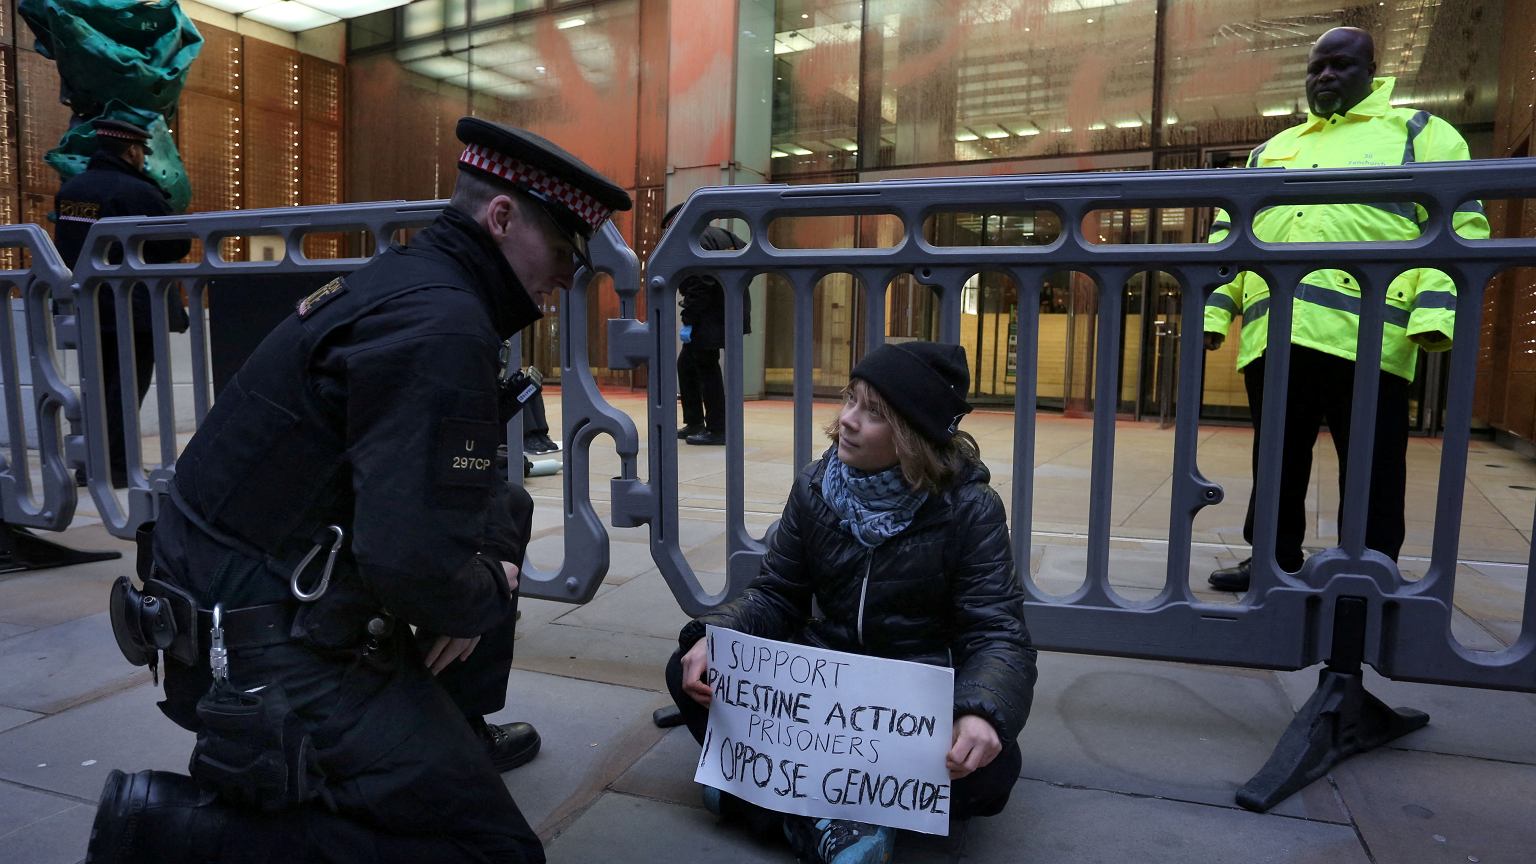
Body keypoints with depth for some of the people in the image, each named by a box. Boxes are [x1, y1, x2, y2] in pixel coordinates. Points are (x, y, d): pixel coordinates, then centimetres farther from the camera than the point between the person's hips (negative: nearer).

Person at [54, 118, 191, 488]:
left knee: (101, 385, 17)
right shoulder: (138, 192, -16)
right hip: (132, 310, -7)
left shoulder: (69, 189, 8)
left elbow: (64, 247, 15)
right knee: (127, 388, 0)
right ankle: (113, 466, -1)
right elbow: (179, 246, -11)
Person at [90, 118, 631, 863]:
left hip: (269, 595, 10)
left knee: (506, 513, 20)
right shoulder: (440, 325, -23)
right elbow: (416, 565, -30)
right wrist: (486, 597, -10)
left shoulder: (409, 279, 7)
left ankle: (451, 732, 28)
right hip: (272, 652, -10)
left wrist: (495, 554, 2)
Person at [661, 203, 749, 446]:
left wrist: (688, 321, -17)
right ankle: (694, 423, 21)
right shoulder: (718, 235, 19)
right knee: (686, 363, 16)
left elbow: (699, 286, -20)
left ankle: (717, 430, 0)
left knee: (705, 367, -4)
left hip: (712, 316, -10)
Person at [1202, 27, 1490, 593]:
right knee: (1277, 461, 10)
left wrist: (1436, 311, -14)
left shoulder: (1418, 134, 12)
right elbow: (1229, 235, 21)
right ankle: (1276, 558, 22)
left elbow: (1459, 224, 1)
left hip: (1365, 333, -4)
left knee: (1368, 469, 1)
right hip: (1272, 335, 5)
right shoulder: (1270, 152, 26)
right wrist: (1212, 310, 8)